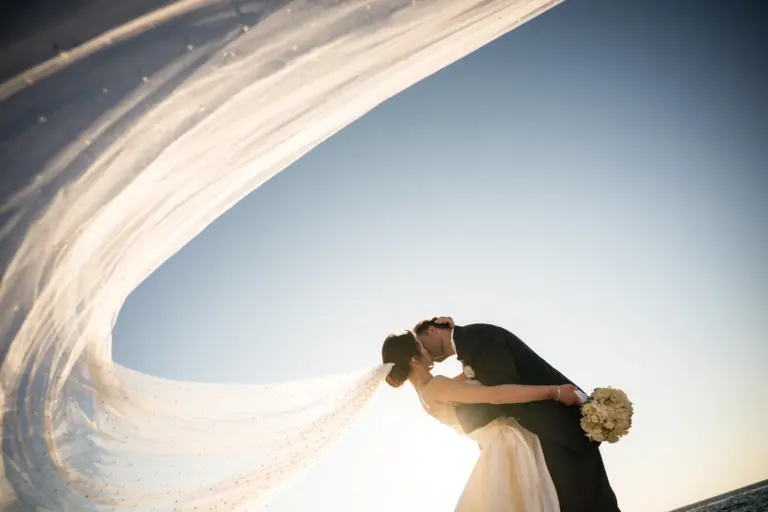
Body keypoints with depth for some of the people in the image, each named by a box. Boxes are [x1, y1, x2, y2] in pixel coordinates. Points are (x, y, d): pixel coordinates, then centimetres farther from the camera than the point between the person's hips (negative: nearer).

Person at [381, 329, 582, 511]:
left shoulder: (428, 389, 12)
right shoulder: (436, 386, -19)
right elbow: (495, 395, -28)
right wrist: (555, 392, -25)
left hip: (504, 446, 9)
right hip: (509, 445, -9)